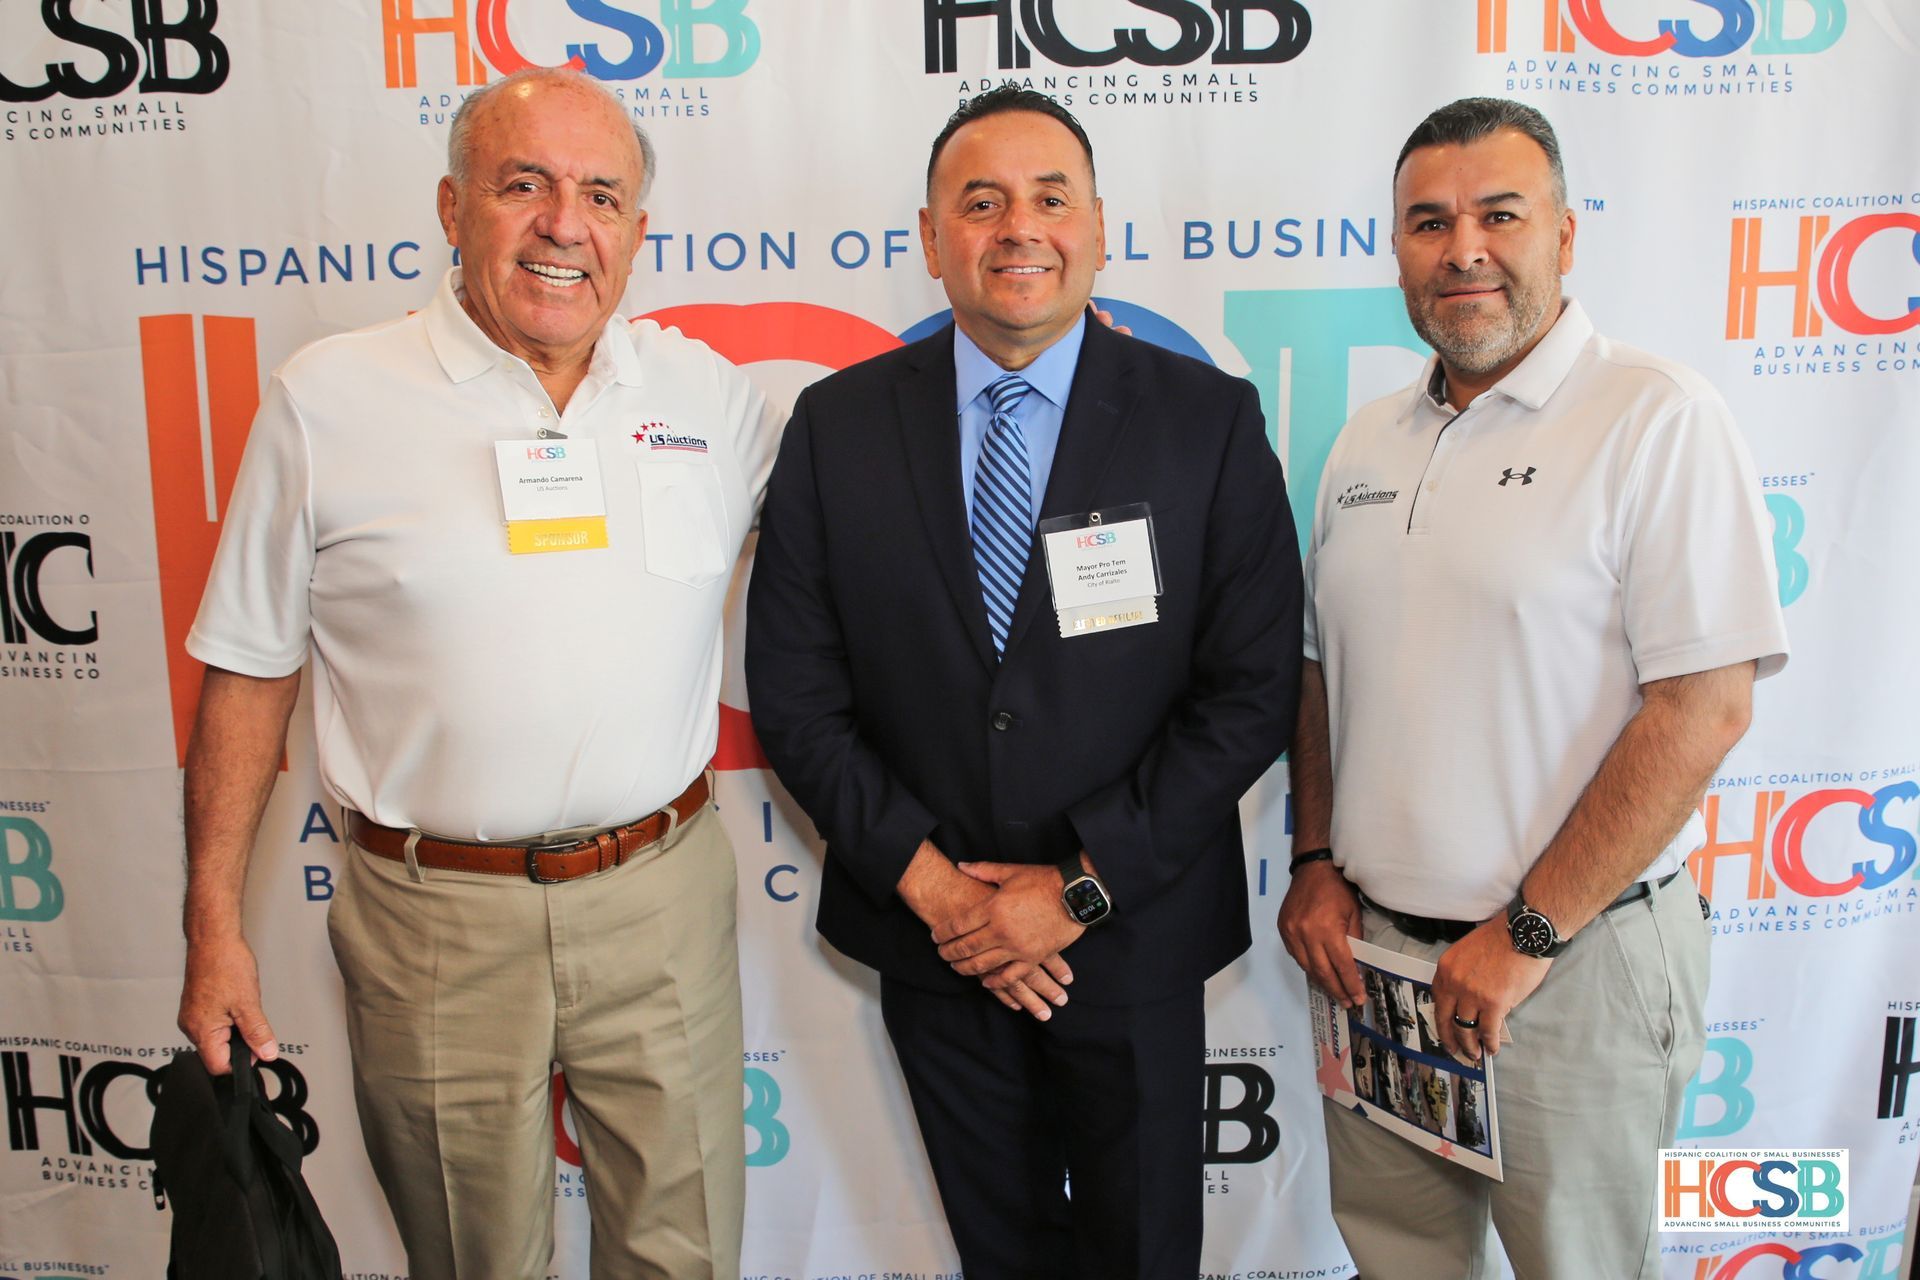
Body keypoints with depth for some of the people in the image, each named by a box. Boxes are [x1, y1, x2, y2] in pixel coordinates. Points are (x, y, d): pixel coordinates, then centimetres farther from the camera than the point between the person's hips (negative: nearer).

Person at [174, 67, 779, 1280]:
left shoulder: (711, 396, 3)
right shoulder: (329, 398, -4)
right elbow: (248, 674, 1)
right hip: (436, 917, -1)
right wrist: (214, 930, -1)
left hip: (662, 899, 2)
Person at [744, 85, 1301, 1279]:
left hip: (1133, 934, -1)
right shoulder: (838, 424, -3)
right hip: (931, 937, 2)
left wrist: (1082, 887, -15)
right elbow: (793, 689, -4)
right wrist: (924, 878, -11)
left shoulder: (1209, 420, -7)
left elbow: (1253, 688, -10)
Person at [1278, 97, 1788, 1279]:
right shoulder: (1369, 443, 8)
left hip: (1574, 960, -5)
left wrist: (1528, 934, -16)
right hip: (1372, 947, 5)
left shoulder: (1657, 417, -11)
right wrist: (1316, 861, 3)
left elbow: (1706, 705, -16)